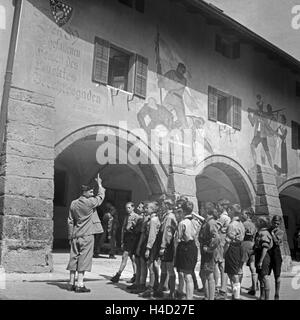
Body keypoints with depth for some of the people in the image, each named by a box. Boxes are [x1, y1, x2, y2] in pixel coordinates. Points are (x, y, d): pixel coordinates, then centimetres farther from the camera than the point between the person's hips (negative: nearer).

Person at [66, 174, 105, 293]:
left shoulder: (73, 203, 8)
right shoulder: (90, 202, -11)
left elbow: (70, 221, 11)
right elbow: (101, 196, 5)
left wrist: (70, 236, 16)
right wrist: (99, 184, 18)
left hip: (75, 235, 6)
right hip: (86, 235, -6)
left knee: (74, 258, 10)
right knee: (84, 259, -3)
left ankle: (71, 283, 16)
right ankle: (80, 285, -2)